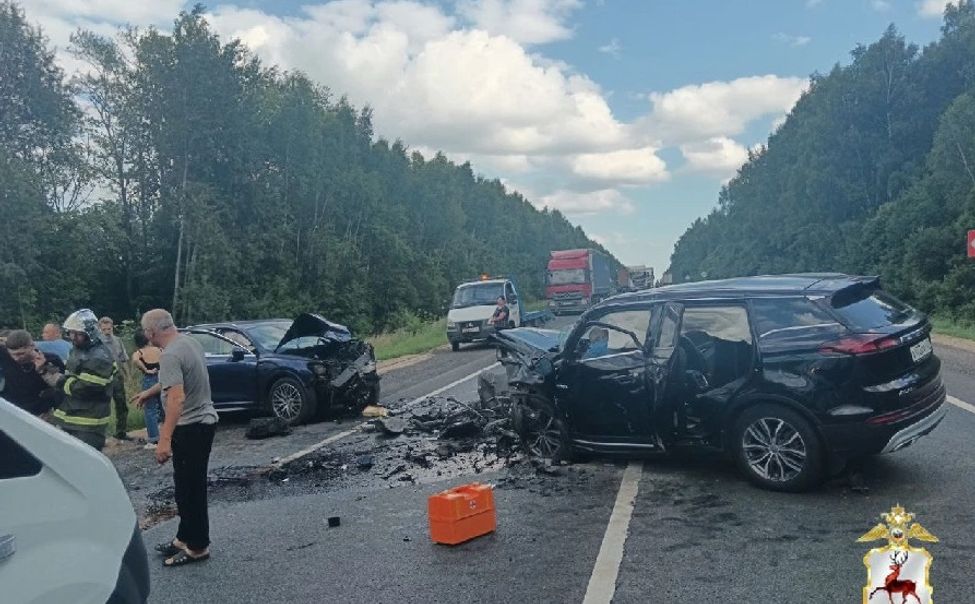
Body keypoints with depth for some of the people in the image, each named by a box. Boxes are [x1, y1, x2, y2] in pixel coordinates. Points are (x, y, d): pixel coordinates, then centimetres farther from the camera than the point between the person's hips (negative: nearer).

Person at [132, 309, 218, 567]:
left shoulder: (170, 356, -22)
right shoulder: (190, 342, 8)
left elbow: (177, 398, -31)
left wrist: (164, 439, -32)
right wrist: (149, 393, 38)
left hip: (190, 427, -10)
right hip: (205, 420, 10)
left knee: (188, 488, 0)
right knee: (190, 486, 18)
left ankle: (197, 546, 9)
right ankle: (185, 538, 29)